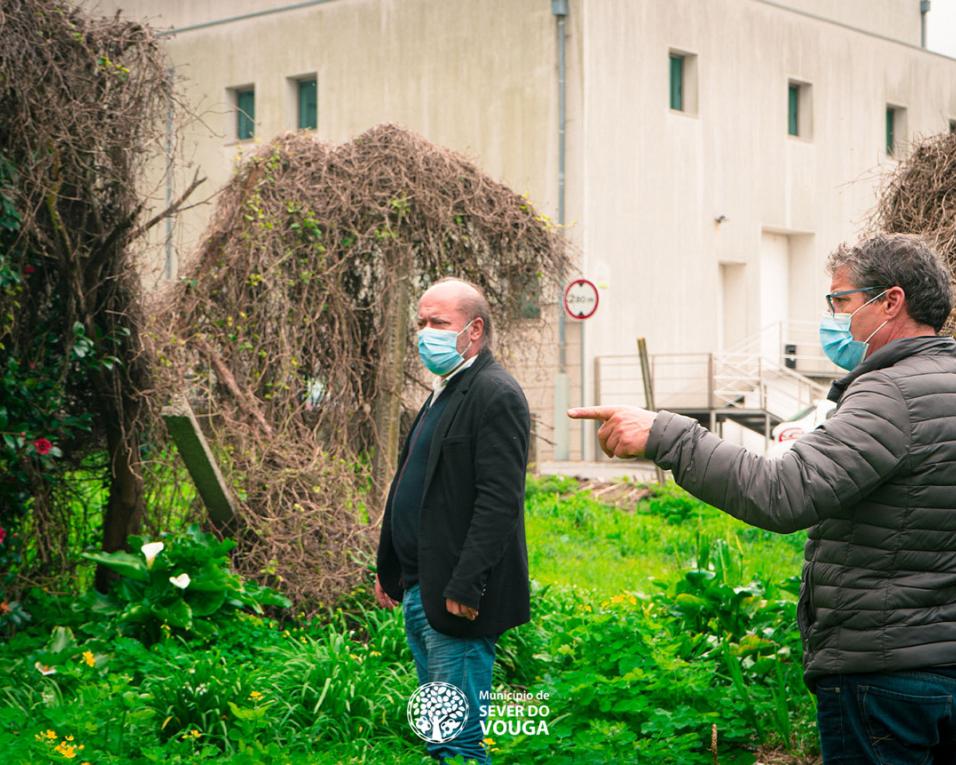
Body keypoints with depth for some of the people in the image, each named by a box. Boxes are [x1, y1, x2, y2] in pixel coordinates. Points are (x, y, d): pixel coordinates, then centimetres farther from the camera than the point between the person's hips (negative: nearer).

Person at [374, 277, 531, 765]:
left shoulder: (496, 395, -13)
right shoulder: (442, 392, 17)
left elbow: (500, 500, -21)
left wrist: (465, 587, -25)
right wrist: (390, 571, 20)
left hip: (459, 596, -10)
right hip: (420, 593, 10)